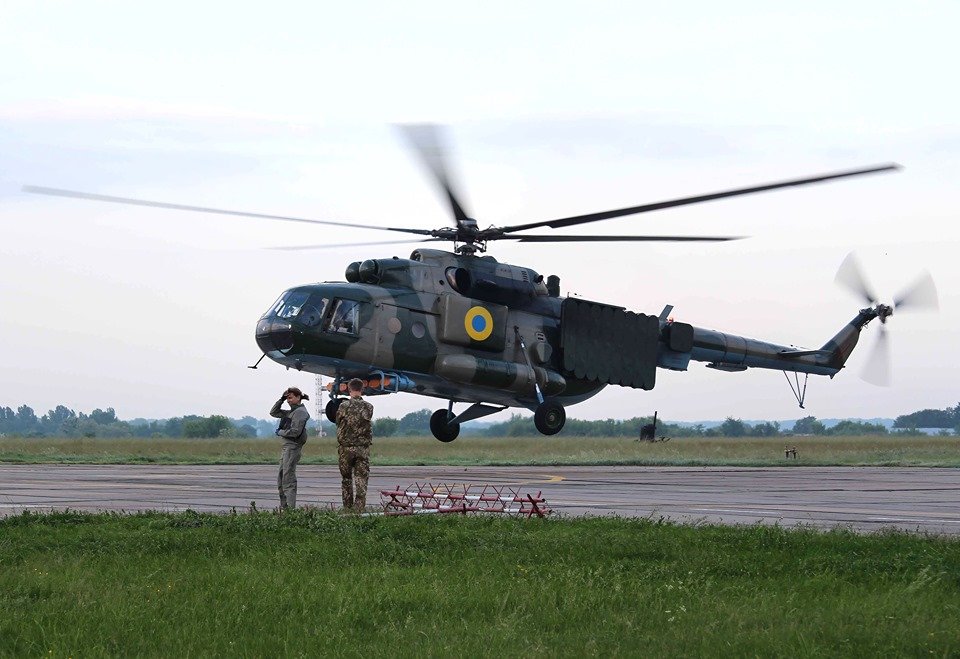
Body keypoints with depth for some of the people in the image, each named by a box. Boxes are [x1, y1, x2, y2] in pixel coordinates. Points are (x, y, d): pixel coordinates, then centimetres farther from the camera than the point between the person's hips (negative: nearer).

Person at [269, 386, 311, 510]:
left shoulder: (300, 412, -11)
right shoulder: (292, 412, 18)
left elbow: (295, 431, -19)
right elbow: (273, 412, 24)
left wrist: (280, 432, -6)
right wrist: (281, 399, 12)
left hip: (293, 447, -10)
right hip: (286, 446, 10)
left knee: (289, 478, -11)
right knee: (281, 479, 12)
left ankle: (291, 508, -11)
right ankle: (283, 507, 16)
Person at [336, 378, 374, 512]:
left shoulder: (344, 406, -9)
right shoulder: (368, 407, -2)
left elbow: (338, 423, 5)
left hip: (346, 447, -1)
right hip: (363, 447, 1)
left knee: (346, 478, 11)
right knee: (361, 479, 2)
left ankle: (348, 507, 12)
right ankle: (359, 507, -3)